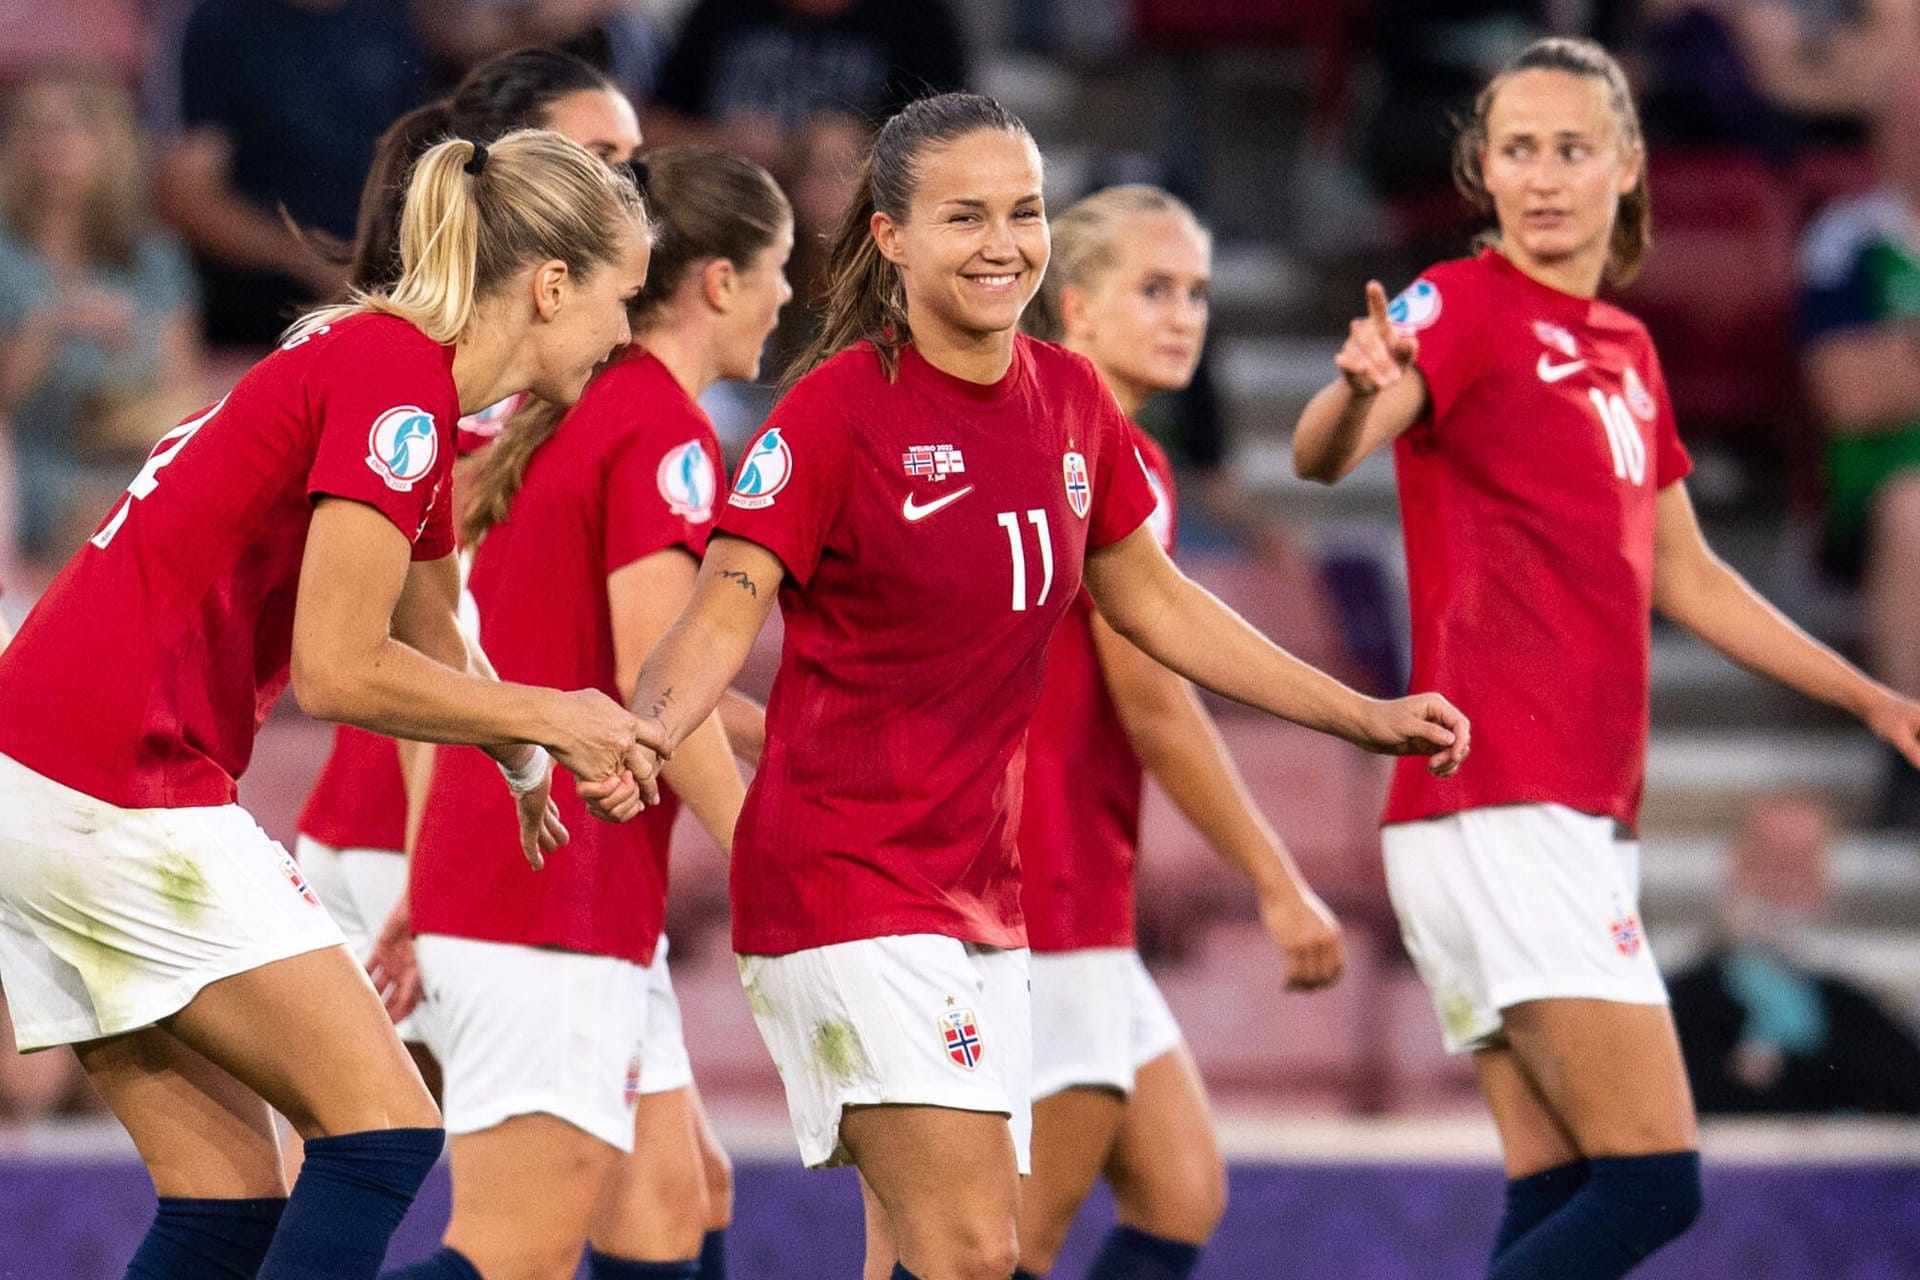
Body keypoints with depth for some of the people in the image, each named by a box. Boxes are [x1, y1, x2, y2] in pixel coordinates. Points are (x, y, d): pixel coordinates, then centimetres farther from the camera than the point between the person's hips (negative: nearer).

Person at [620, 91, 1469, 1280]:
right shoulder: (842, 406, -12)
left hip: (980, 887, 7)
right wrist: (642, 735, -38)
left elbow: (1152, 600, 20)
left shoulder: (1070, 399, 7)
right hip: (846, 871, -7)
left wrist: (1366, 717, 23)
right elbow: (724, 613, -17)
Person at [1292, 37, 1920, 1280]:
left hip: (1579, 822, 8)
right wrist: (1357, 392, -50)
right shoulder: (1465, 307, -7)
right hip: (1498, 812, -8)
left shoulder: (1626, 350, 18)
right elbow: (1320, 455, -27)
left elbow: (1684, 577, 29)